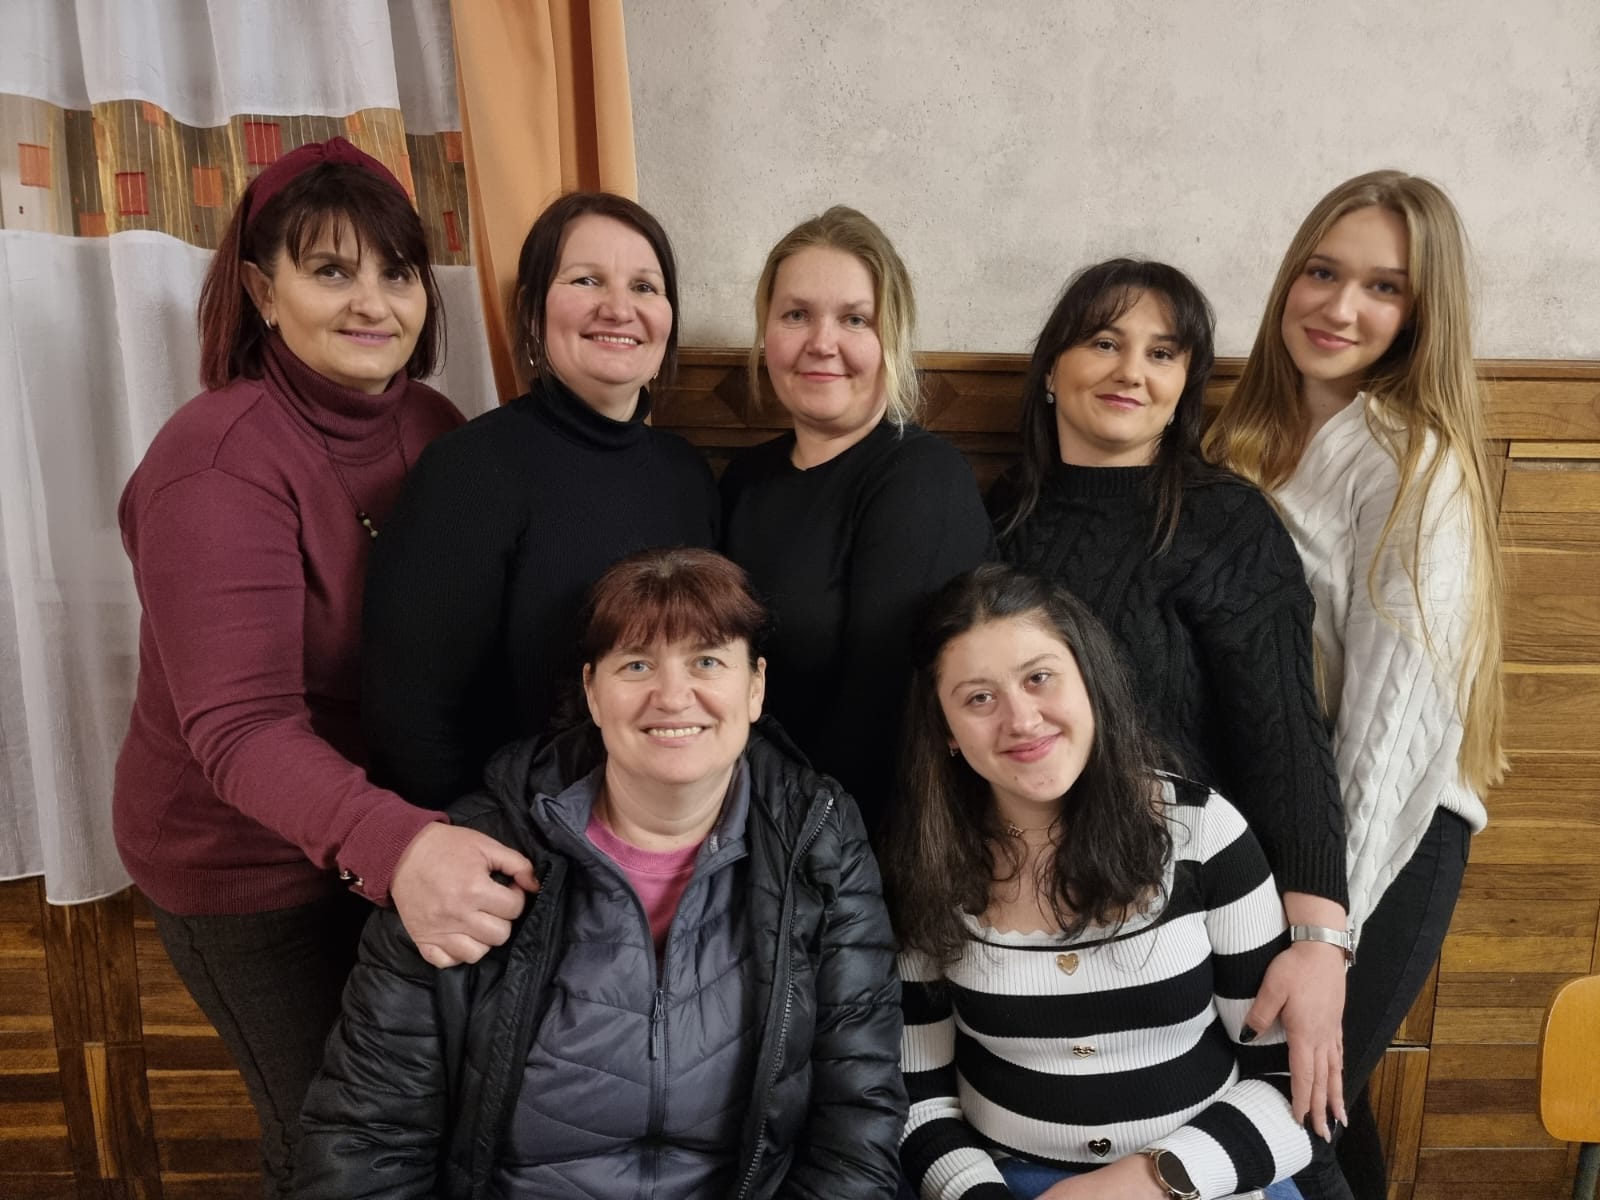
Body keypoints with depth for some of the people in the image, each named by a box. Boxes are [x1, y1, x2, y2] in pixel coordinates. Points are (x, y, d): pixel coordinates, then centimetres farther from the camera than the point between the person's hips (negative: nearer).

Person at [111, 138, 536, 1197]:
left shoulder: (433, 425, -5)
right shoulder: (218, 460, -25)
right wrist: (392, 845, -50)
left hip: (398, 827, 6)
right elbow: (240, 727, -33)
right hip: (248, 863, -5)